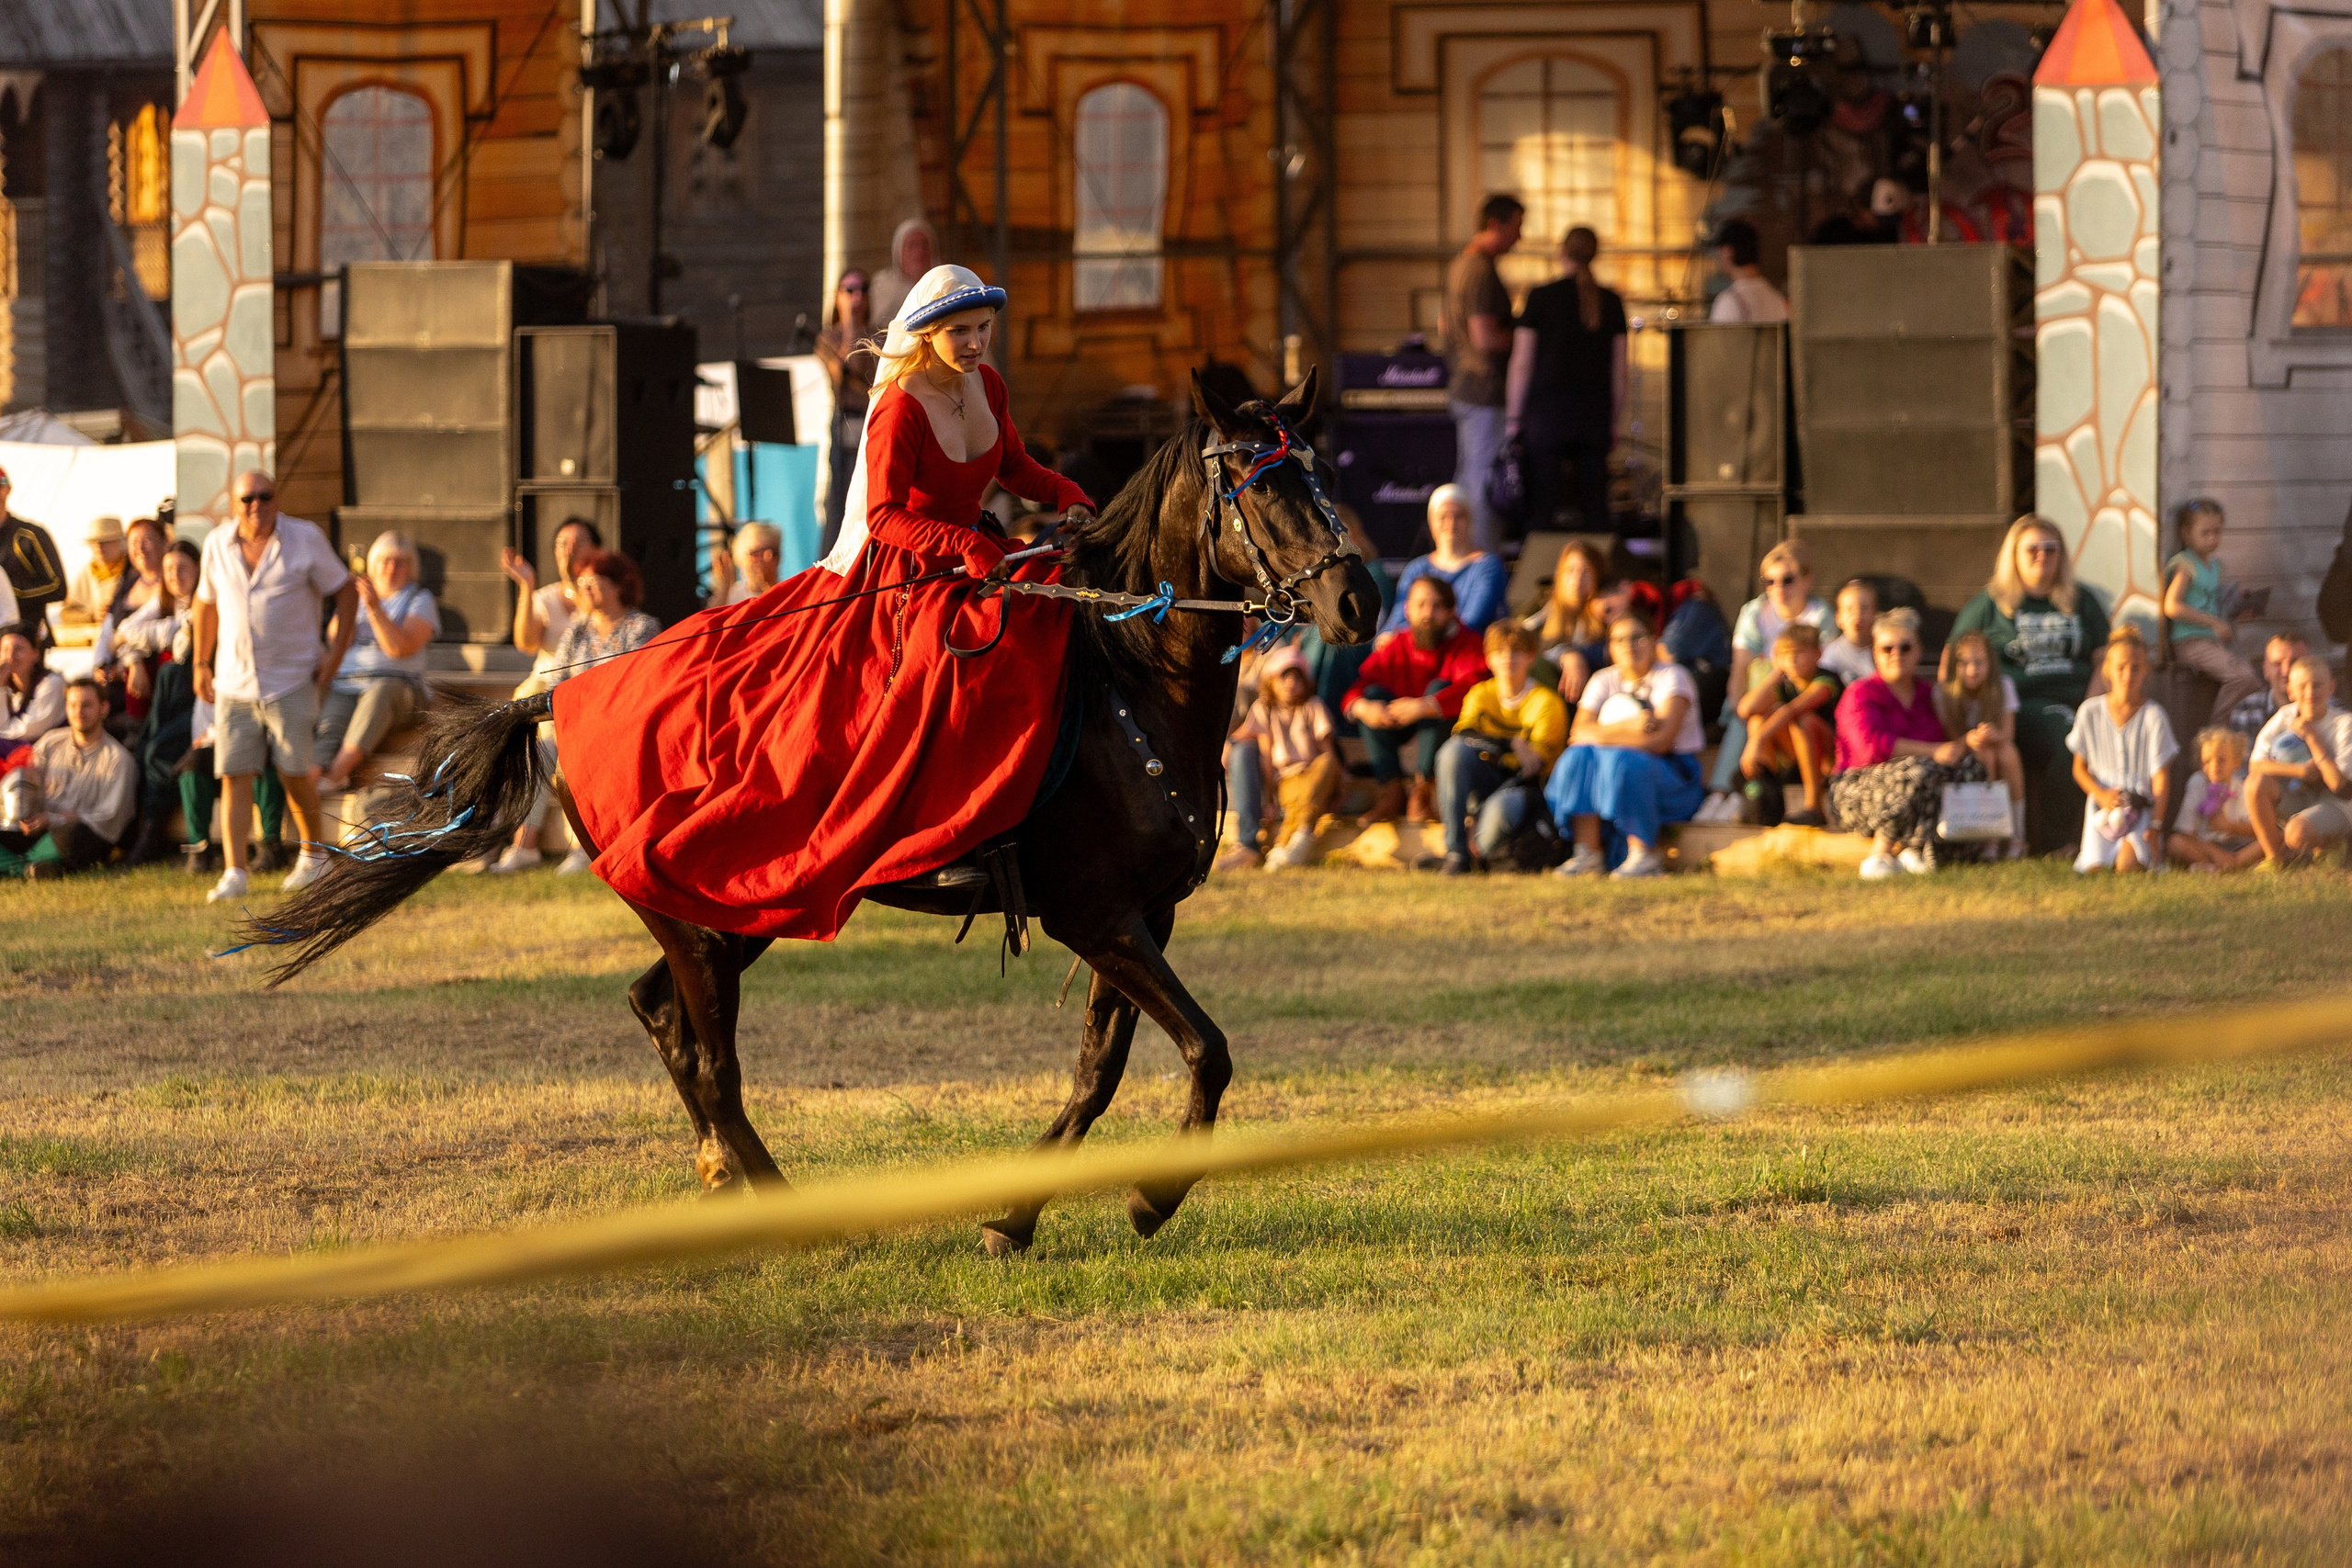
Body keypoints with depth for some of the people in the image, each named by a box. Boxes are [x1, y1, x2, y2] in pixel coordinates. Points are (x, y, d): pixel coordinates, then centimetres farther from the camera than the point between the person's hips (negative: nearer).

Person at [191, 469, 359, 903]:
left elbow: (346, 591, 3)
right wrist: (201, 664, 16)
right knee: (235, 775, -6)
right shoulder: (217, 545, 5)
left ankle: (314, 855, 20)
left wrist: (335, 651, -5)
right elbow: (206, 602, 19)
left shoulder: (305, 539, -5)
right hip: (234, 683, 3)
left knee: (295, 773, -3)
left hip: (291, 682, -3)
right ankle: (234, 872, -7)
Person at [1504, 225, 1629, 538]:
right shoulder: (1611, 302, 4)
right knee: (1595, 506, 6)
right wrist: (1614, 422, 16)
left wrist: (1512, 418, 4)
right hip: (1594, 414, 3)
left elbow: (1522, 364, -3)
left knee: (1541, 509, -1)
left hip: (1548, 411, -3)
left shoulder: (1541, 298, -4)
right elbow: (1619, 369, 7)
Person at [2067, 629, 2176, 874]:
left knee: (2127, 865, -28)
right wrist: (2102, 795, -11)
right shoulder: (2090, 712, 2)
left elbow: (2161, 776, -4)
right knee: (2096, 868, -22)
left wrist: (2156, 825, -13)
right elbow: (2080, 768, 10)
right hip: (2102, 806, 2)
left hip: (2142, 806, -2)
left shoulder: (2153, 716, -4)